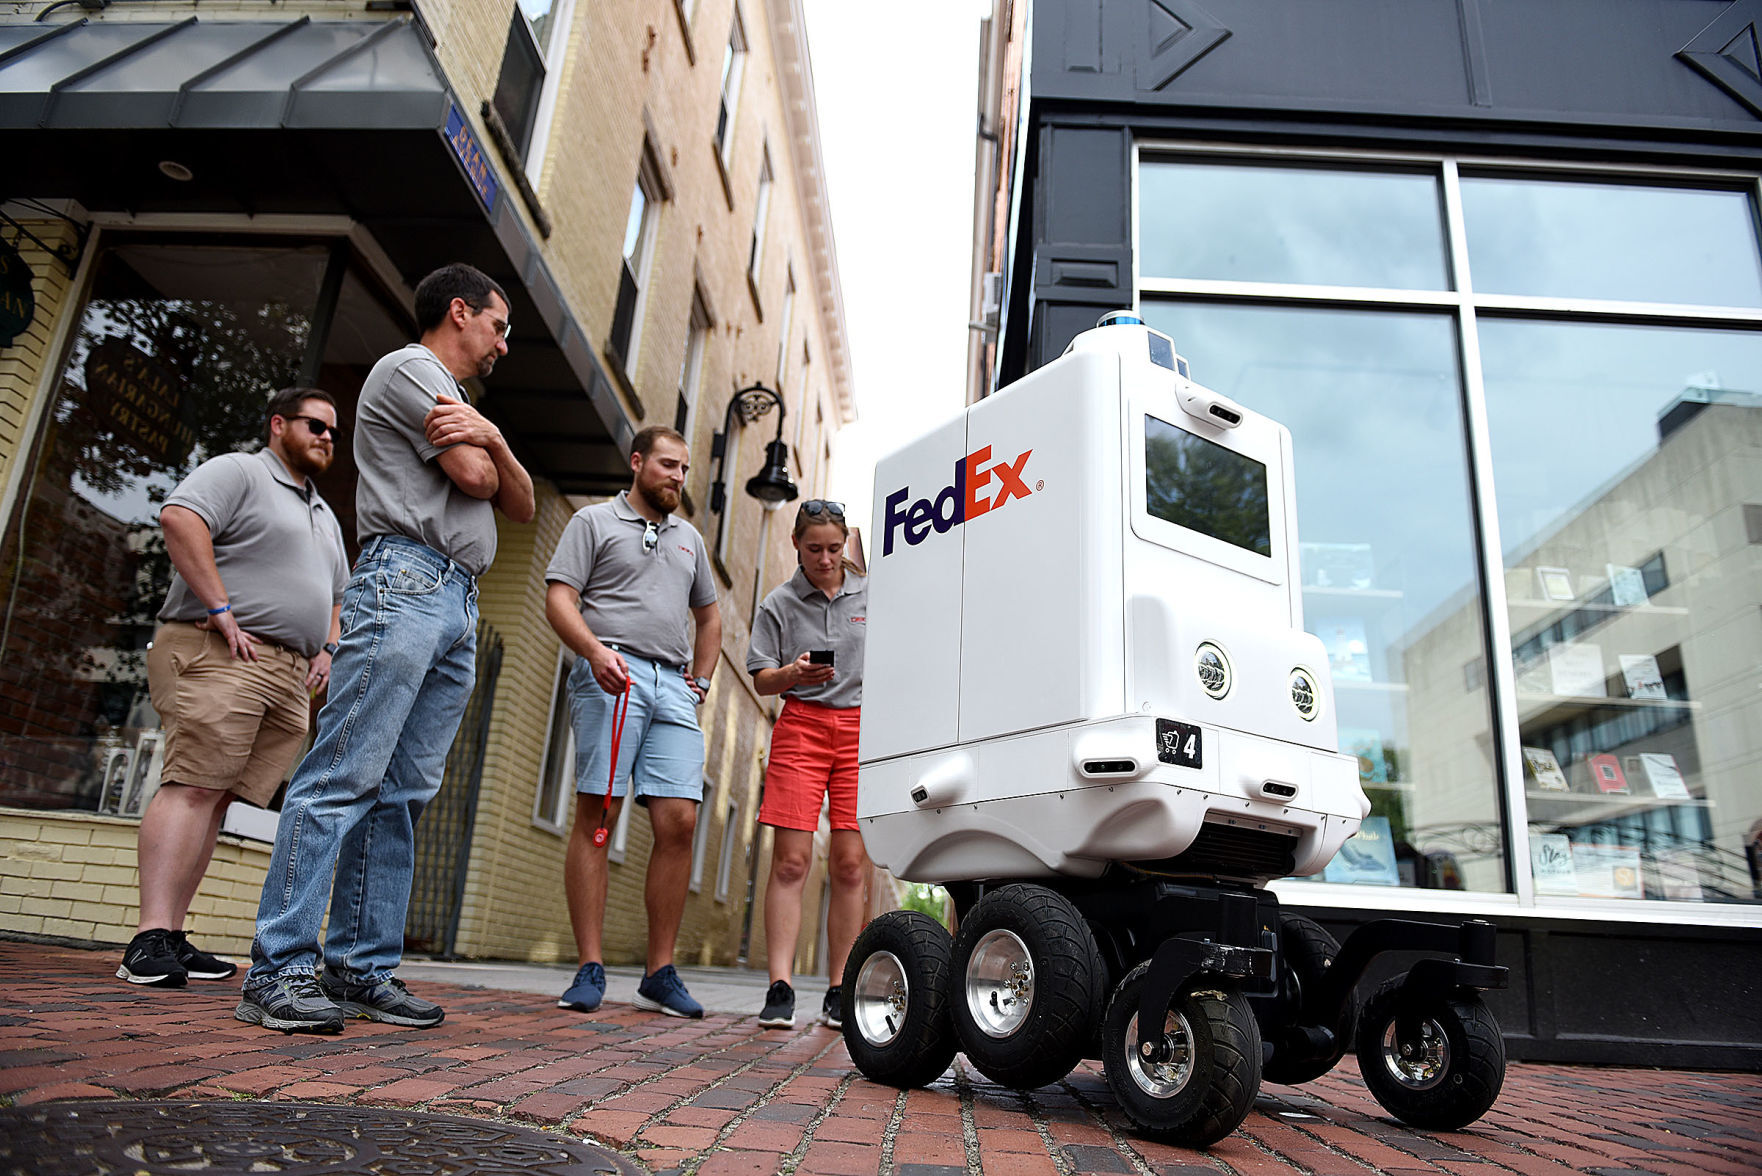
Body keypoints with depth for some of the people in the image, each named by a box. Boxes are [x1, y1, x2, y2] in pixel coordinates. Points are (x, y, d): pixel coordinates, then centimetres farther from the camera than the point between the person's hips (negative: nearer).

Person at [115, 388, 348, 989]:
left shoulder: (325, 516, 29)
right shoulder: (238, 471, 4)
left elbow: (337, 596, 35)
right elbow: (179, 518, -14)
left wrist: (325, 648, 16)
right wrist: (221, 610, -18)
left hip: (290, 677, 7)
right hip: (218, 654, -7)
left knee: (217, 798, 3)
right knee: (193, 784, -16)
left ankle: (173, 937, 3)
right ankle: (150, 940, -19)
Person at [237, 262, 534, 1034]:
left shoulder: (459, 402, 32)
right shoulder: (409, 369, 5)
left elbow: (521, 506, 19)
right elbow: (474, 477, -9)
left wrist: (491, 438, 1)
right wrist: (483, 449, 14)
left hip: (458, 605, 9)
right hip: (405, 580, -9)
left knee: (403, 793, 3)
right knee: (344, 778, -12)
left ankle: (361, 969, 4)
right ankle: (277, 972, -10)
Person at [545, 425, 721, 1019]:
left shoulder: (689, 537, 27)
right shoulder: (594, 521, 11)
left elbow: (709, 616, 33)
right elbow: (559, 598, 0)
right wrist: (595, 650, -18)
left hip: (673, 686, 5)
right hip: (611, 678, -4)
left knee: (679, 822, -5)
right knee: (596, 815, -7)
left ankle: (660, 974, 2)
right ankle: (590, 968, -1)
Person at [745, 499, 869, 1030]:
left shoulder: (871, 595, 11)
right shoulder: (779, 603, 7)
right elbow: (761, 679, 5)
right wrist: (793, 675, -17)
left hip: (862, 727, 1)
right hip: (800, 726, -1)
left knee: (850, 865, -1)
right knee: (790, 861, -7)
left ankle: (838, 993, 6)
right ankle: (779, 990, -3)